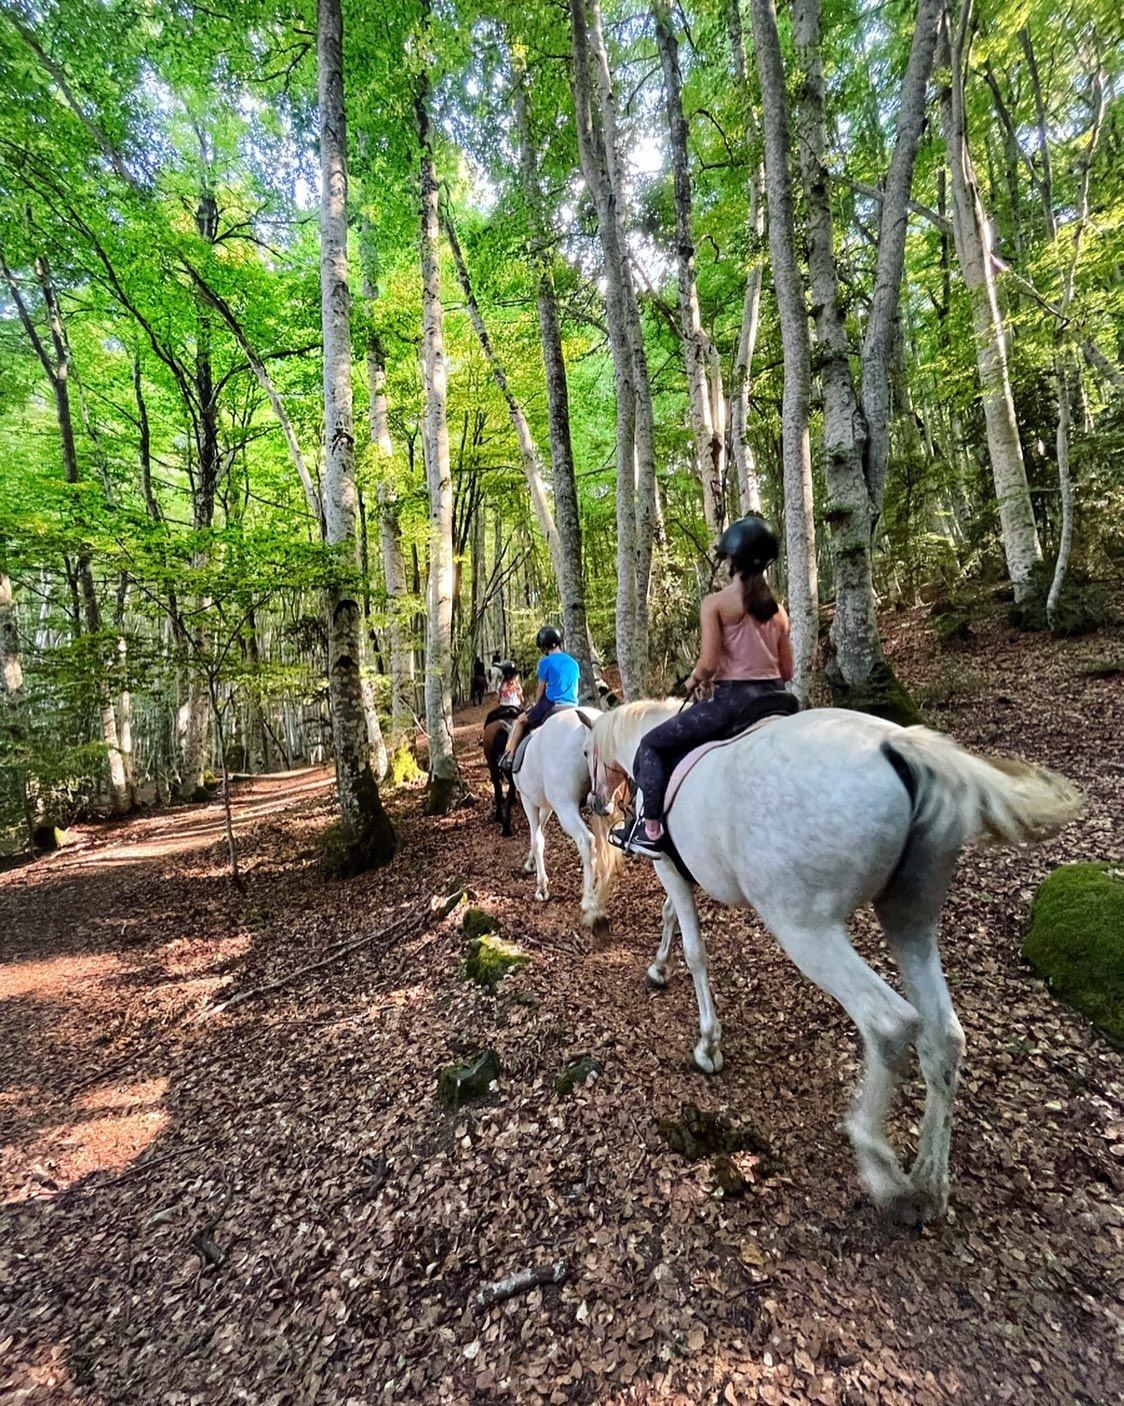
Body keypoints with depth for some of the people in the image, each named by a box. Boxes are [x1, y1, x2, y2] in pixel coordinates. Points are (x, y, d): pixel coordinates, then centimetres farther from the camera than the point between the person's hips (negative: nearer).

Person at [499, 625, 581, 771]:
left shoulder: (546, 662, -5)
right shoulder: (573, 662, 11)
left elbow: (541, 689, 1)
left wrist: (536, 705, 17)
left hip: (551, 705, -5)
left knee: (521, 720, 14)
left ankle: (509, 757, 11)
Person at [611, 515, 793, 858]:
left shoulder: (716, 603, -6)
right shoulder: (777, 608, 10)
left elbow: (707, 664, -15)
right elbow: (786, 672, 12)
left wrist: (693, 681, 5)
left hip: (732, 700, -6)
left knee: (653, 744, 8)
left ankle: (650, 830, 4)